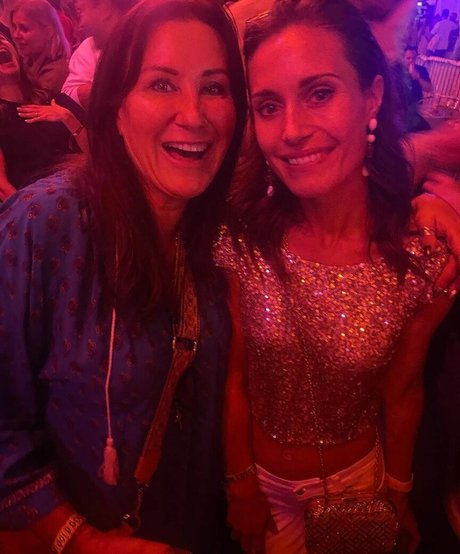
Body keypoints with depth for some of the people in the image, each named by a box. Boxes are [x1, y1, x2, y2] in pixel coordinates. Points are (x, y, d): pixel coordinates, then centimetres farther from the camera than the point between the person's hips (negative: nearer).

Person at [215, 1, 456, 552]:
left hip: (359, 478, 1)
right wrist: (241, 484, -5)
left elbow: (402, 390, -8)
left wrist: (398, 494, 3)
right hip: (260, 478, 0)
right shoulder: (242, 237, -23)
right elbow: (235, 375, -12)